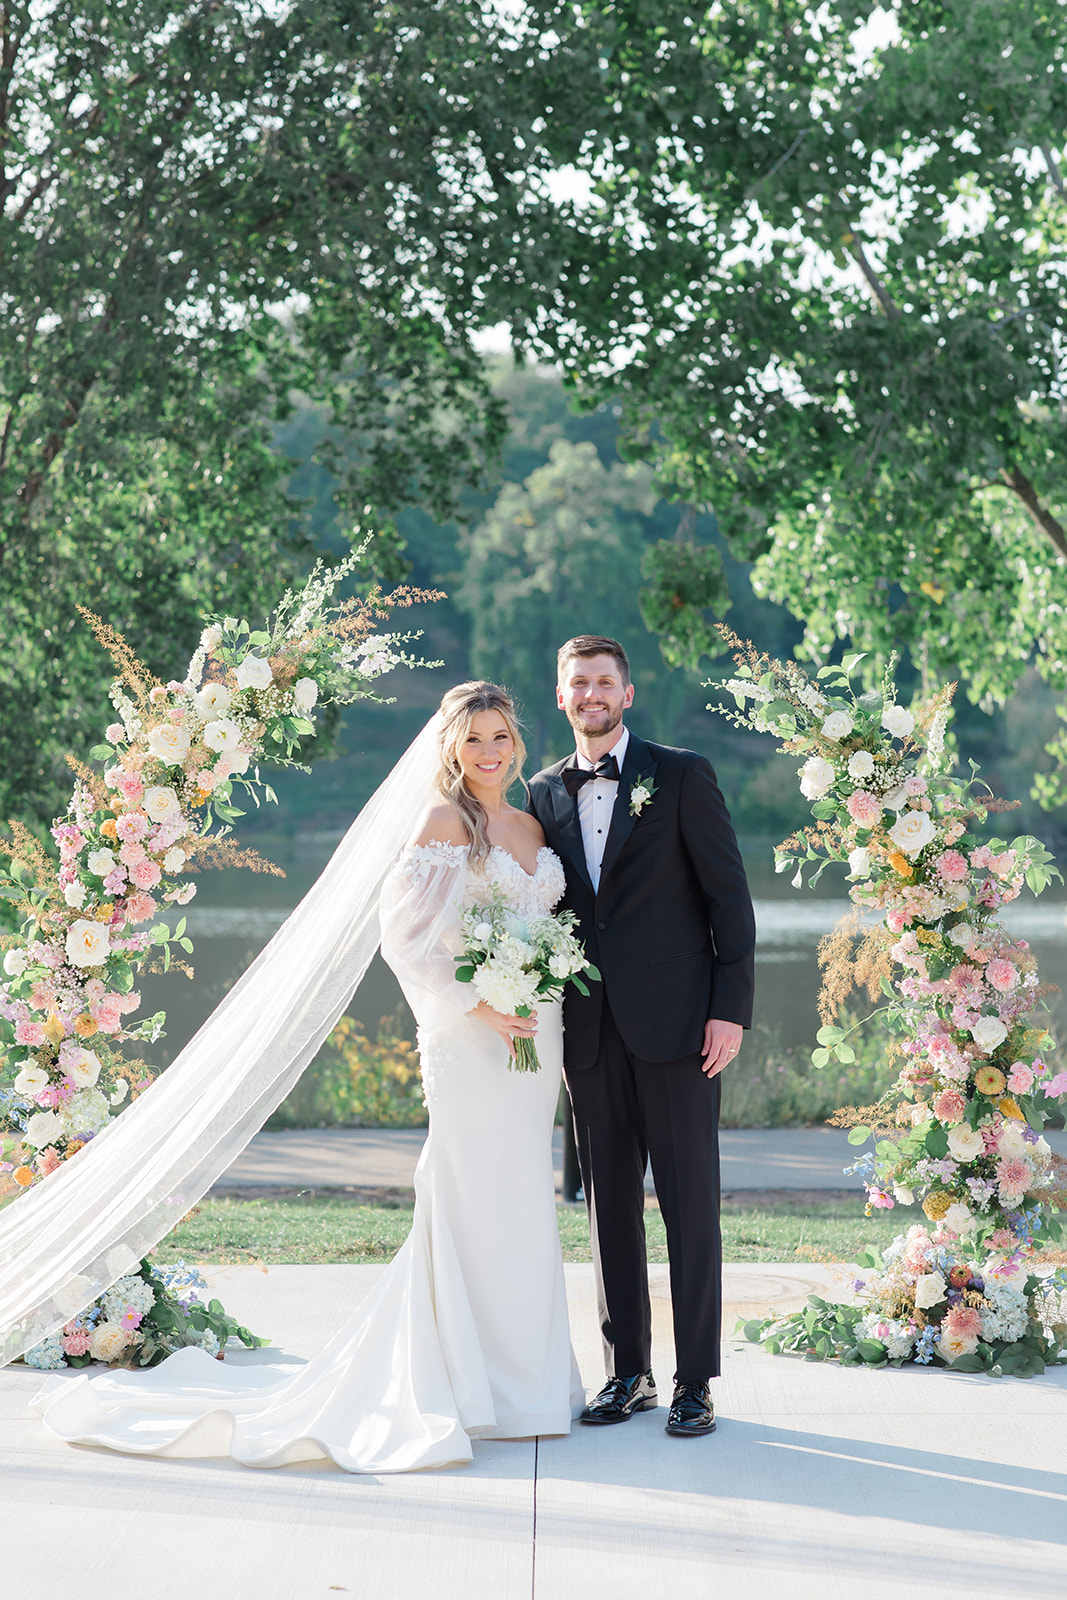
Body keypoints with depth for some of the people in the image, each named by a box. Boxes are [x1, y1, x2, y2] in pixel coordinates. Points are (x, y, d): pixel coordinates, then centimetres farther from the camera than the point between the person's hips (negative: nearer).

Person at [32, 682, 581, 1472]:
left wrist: (551, 1019, 9)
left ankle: (520, 1374, 19)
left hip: (535, 1037, 7)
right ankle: (469, 1385, 3)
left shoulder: (533, 826, 14)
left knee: (524, 1204, 10)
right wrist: (480, 1005, -17)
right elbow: (407, 933, -12)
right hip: (472, 1042, -7)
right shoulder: (446, 821, -7)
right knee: (476, 1204, -5)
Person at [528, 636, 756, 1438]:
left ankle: (696, 1382, 4)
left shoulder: (682, 775, 0)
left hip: (676, 1024, -4)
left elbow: (729, 895, -2)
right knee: (609, 1206, 7)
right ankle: (628, 1374, 16)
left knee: (690, 1204, -1)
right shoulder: (546, 793, 12)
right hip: (591, 1032, 4)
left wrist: (732, 1008, -9)